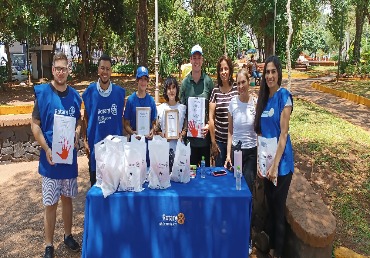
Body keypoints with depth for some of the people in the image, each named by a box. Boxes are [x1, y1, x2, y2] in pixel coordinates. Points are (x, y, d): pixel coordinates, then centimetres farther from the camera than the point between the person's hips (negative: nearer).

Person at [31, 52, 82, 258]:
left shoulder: (74, 95, 3)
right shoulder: (43, 93, -9)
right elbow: (35, 125, -8)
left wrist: (77, 133, -6)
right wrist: (47, 149, -18)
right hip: (51, 157, -3)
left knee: (68, 198, 17)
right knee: (51, 204, 5)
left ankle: (68, 235, 34)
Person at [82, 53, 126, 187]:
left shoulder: (119, 92, 1)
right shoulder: (90, 91, -1)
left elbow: (121, 117, 9)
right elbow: (86, 117, 5)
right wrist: (85, 140, -1)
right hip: (95, 143, -1)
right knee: (95, 181, 10)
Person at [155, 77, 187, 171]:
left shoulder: (183, 108, 7)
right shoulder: (160, 108, 6)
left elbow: (186, 128, 10)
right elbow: (156, 129, 8)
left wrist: (182, 135, -8)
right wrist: (162, 135, -10)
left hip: (179, 146, 0)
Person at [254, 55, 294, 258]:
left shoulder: (284, 96, -12)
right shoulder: (263, 97, 8)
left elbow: (283, 134, -16)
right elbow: (261, 132, 9)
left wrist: (275, 165, -19)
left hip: (281, 162, -6)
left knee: (279, 210, 7)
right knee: (269, 206, 19)